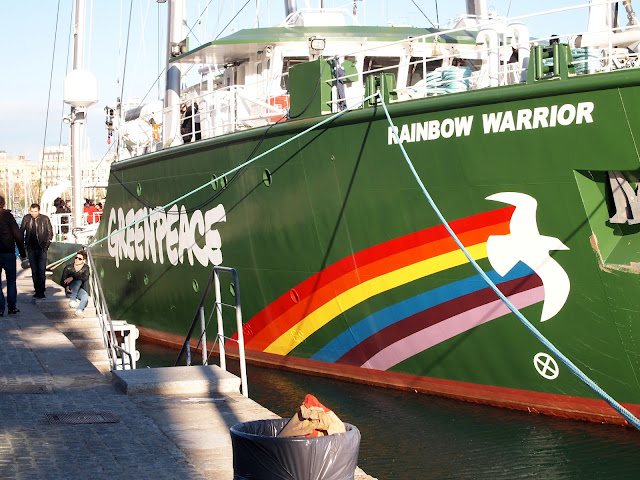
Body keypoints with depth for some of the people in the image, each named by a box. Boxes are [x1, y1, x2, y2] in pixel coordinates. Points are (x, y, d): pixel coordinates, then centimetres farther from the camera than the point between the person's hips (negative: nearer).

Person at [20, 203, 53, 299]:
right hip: (31, 248, 2)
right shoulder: (26, 218, 5)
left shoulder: (45, 219, 0)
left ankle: (41, 292, -8)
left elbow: (50, 232, 6)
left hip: (41, 248, -2)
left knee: (41, 270, -9)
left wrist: (47, 244, -3)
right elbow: (21, 232, 13)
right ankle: (37, 291, 11)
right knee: (34, 271, 5)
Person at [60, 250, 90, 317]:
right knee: (78, 281, -31)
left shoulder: (85, 268, 0)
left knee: (85, 296, -34)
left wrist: (73, 277, -29)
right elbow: (62, 281, -4)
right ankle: (72, 300, -34)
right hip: (70, 291, -1)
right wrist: (66, 287, -27)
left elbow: (86, 277, -20)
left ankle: (79, 310, -56)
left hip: (80, 290, 1)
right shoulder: (68, 268, -3)